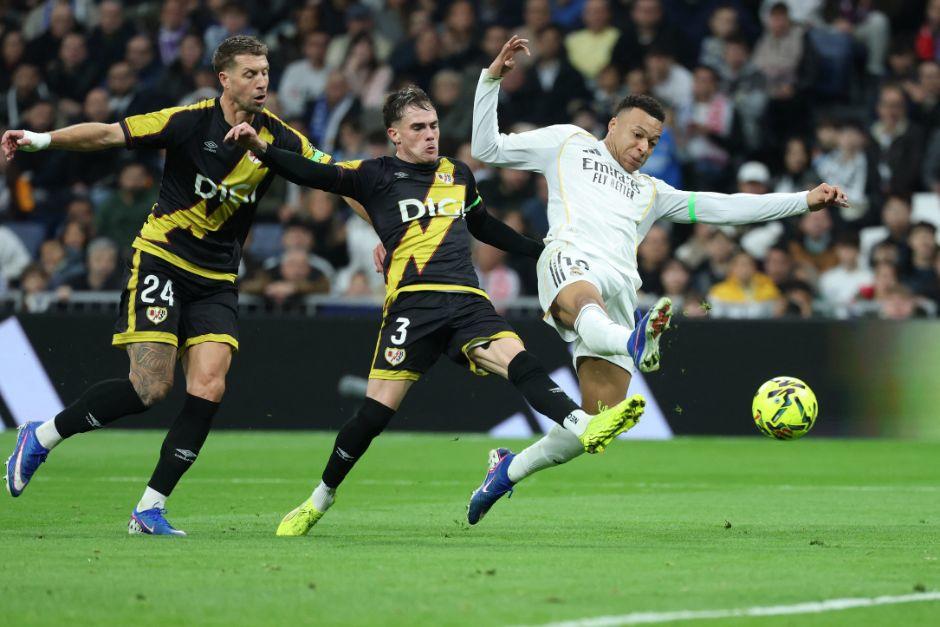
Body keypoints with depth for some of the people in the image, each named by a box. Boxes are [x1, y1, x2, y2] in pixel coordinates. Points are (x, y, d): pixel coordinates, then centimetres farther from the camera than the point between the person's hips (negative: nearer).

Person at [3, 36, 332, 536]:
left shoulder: (276, 136, 1)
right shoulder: (192, 122, -11)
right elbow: (109, 135, -12)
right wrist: (41, 139, -22)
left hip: (217, 279, 5)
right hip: (162, 261, -5)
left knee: (208, 388, -12)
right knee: (150, 386, -15)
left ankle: (150, 510, -5)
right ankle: (41, 437, 7)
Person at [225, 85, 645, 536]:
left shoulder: (458, 174, 22)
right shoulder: (377, 176, 8)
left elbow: (485, 227, 38)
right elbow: (316, 175, -3)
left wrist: (541, 251, 40)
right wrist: (260, 148, -18)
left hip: (467, 300, 3)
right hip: (412, 300, -3)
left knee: (515, 359, -23)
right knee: (378, 408, -7)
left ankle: (583, 427, -40)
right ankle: (320, 499, 10)